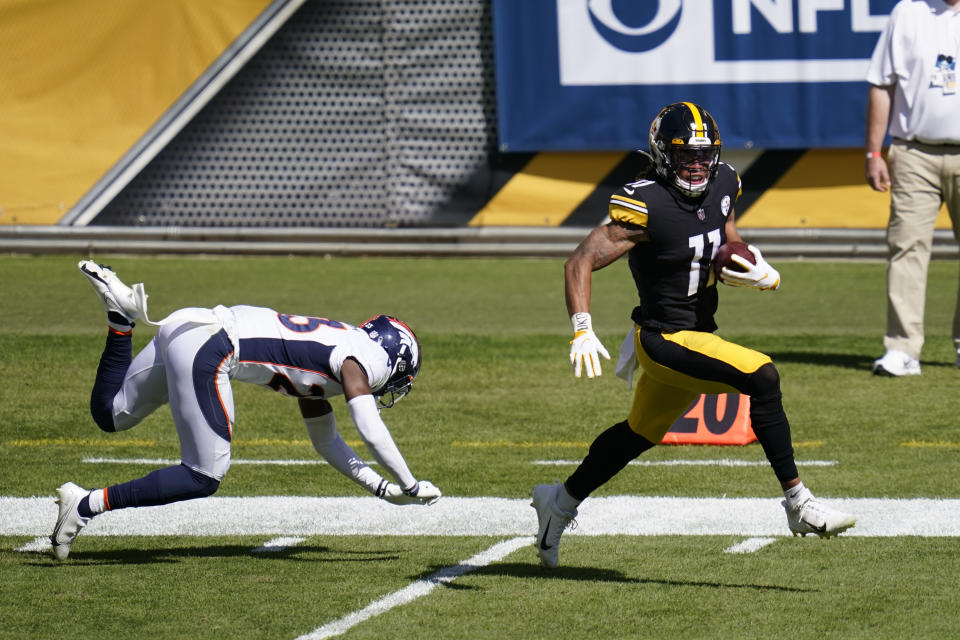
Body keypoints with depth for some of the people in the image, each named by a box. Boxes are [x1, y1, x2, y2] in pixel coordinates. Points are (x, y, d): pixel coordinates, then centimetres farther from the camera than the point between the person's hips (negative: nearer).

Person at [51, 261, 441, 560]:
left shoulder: (324, 354, 27)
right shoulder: (358, 358, 1)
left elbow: (327, 443, 35)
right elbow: (371, 431, -8)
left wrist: (382, 488, 30)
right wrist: (411, 487, 4)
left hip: (185, 328, 9)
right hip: (205, 349, -9)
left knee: (111, 414, 26)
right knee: (204, 477, -5)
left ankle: (120, 313, 11)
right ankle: (87, 506, -11)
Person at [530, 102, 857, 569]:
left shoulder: (721, 185, 1)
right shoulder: (647, 204, -22)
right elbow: (580, 263, -23)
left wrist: (760, 272, -2)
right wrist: (582, 332, -35)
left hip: (698, 333, 9)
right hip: (667, 341, -9)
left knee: (640, 433, 25)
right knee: (762, 377, -24)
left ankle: (561, 502, 45)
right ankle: (797, 503, -18)